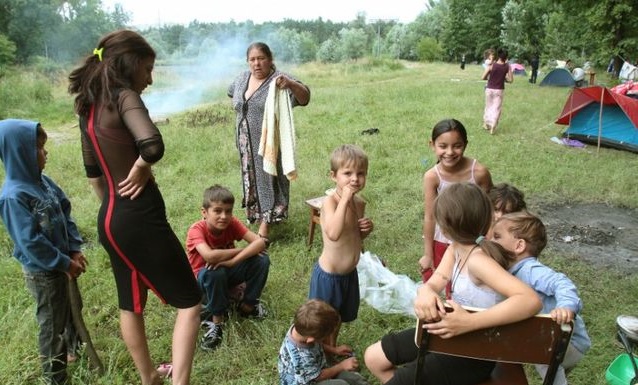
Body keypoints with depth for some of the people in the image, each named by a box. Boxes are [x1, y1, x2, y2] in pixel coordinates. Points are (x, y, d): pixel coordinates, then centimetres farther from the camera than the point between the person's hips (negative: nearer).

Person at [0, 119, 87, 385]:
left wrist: (75, 250, -4)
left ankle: (75, 348, 49)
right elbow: (31, 242, -25)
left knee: (73, 311, 25)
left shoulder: (42, 181, 0)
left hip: (60, 263, 8)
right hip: (42, 272, -8)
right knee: (52, 324, 8)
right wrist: (64, 263, -18)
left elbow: (66, 215, 4)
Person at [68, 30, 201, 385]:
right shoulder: (124, 96, -15)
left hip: (110, 220, 9)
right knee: (190, 302, 4)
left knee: (131, 302, 23)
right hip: (140, 217, -9)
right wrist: (140, 169, -15)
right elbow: (153, 145, -35)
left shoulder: (90, 106, 10)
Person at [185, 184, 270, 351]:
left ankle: (247, 305, 0)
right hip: (205, 278, -4)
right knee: (214, 272, -39)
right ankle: (217, 319, -17)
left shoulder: (232, 223, -17)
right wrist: (241, 250, -32)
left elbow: (260, 242, -28)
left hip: (228, 272, 4)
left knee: (262, 259, -20)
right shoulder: (196, 230, -27)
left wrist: (233, 260, -40)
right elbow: (209, 256, -46)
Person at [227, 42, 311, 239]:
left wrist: (290, 83, -50)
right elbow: (232, 93, 27)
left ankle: (265, 223, 6)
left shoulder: (278, 79, -16)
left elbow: (304, 97, -33)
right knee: (251, 178, 18)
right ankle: (255, 214, 35)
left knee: (268, 179, -1)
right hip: (247, 144, 7)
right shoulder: (242, 78, 4)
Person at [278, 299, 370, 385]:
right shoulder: (301, 359, -41)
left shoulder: (303, 328, -21)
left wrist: (334, 350, 7)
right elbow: (318, 377, -20)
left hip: (314, 368, 7)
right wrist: (341, 366, -10)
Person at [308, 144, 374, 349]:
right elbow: (333, 234, -43)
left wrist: (367, 229, -9)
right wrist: (344, 200, -39)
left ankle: (332, 348, 52)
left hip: (350, 273, 7)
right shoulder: (330, 202, -25)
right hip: (329, 275, -7)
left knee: (339, 316, 29)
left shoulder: (360, 203, -2)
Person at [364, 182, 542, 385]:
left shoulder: (478, 260, -30)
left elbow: (531, 300, -40)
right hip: (453, 336, 8)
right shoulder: (455, 248, -4)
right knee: (373, 357, 11)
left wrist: (468, 322, -47)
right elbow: (433, 283, -10)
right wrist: (425, 293, -36)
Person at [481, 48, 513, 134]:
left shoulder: (491, 65, -12)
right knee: (496, 108, 4)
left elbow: (483, 77, -9)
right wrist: (503, 78, 10)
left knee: (488, 106, 16)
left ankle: (486, 124, 27)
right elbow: (511, 80, -6)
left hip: (490, 89, 0)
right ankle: (493, 127, -2)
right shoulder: (507, 67, -8)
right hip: (499, 90, 0)